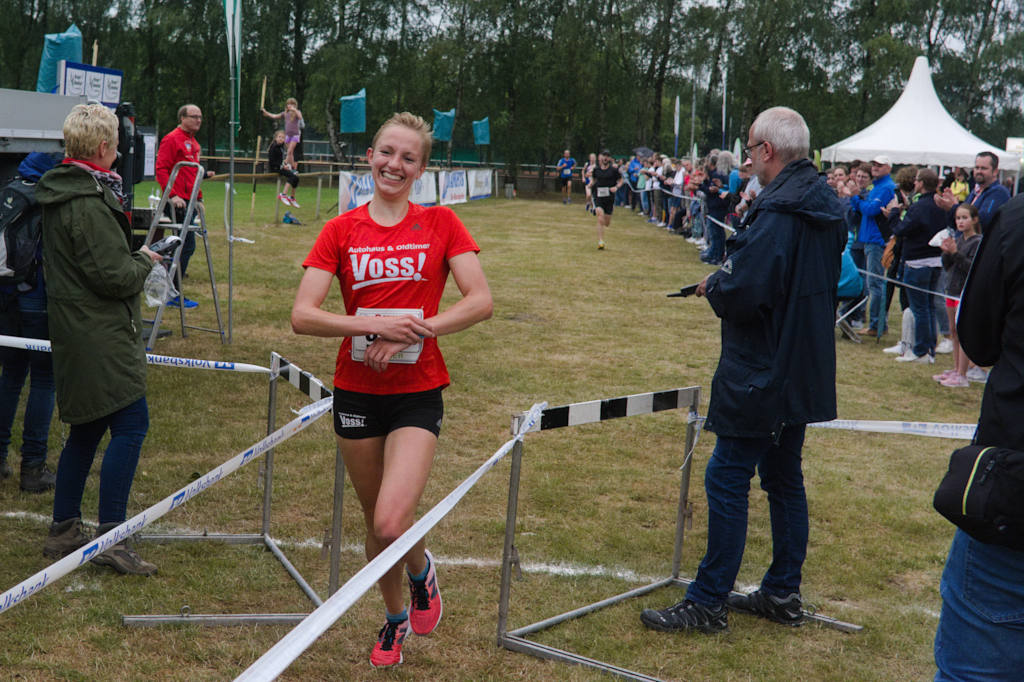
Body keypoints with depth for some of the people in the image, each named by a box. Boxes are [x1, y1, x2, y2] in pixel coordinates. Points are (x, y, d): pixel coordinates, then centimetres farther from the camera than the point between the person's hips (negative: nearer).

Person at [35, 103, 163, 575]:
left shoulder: (60, 192, 12)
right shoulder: (88, 204, -20)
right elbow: (113, 276, -20)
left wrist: (113, 197, 13)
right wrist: (145, 261, -2)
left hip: (74, 332, 10)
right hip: (100, 336, -10)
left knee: (87, 428, 16)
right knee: (130, 424, -7)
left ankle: (64, 531, 23)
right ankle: (111, 538, -5)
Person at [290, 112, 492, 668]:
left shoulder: (440, 223, 0)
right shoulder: (341, 231, 1)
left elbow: (481, 301, -9)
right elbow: (302, 315, -7)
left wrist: (413, 330, -18)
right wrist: (373, 326, -20)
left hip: (417, 392, -2)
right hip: (356, 391, 2)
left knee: (392, 523, -17)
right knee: (375, 523, 13)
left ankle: (423, 571, 18)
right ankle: (395, 619, 38)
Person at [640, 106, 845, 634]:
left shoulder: (776, 211, -21)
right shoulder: (826, 209, 10)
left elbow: (741, 293, -27)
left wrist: (713, 286, -5)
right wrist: (729, 280, 14)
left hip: (760, 374, -10)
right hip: (805, 373, 10)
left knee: (727, 480, -2)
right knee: (784, 478, 17)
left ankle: (707, 604, 5)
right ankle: (783, 593, 26)